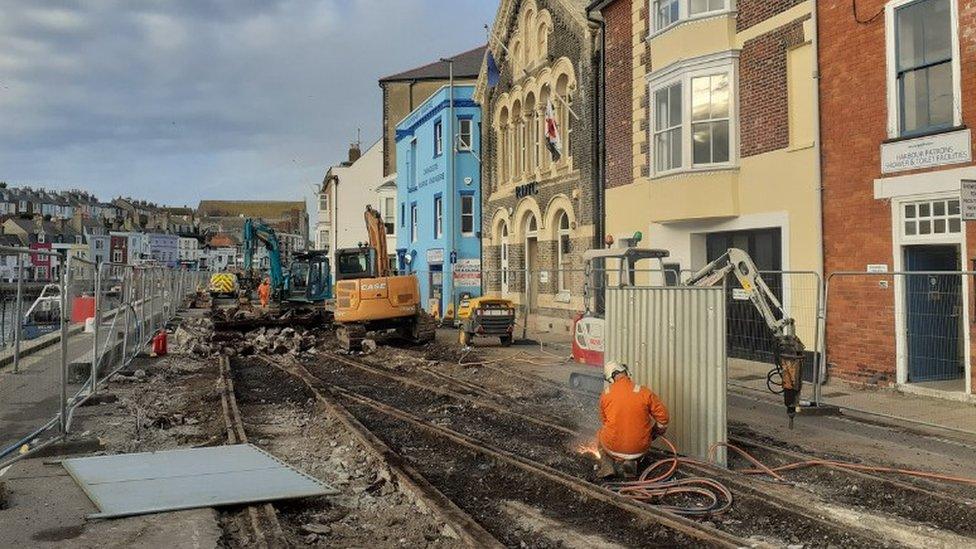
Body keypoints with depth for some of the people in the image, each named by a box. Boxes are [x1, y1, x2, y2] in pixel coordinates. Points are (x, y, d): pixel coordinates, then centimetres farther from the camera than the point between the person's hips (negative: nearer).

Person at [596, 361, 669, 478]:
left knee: (601, 434, 35)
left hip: (613, 449, 1)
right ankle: (631, 462, 10)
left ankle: (607, 464, 11)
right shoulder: (643, 392, -11)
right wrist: (659, 430, 16)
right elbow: (662, 415, -6)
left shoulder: (605, 395, -8)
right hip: (640, 449, -1)